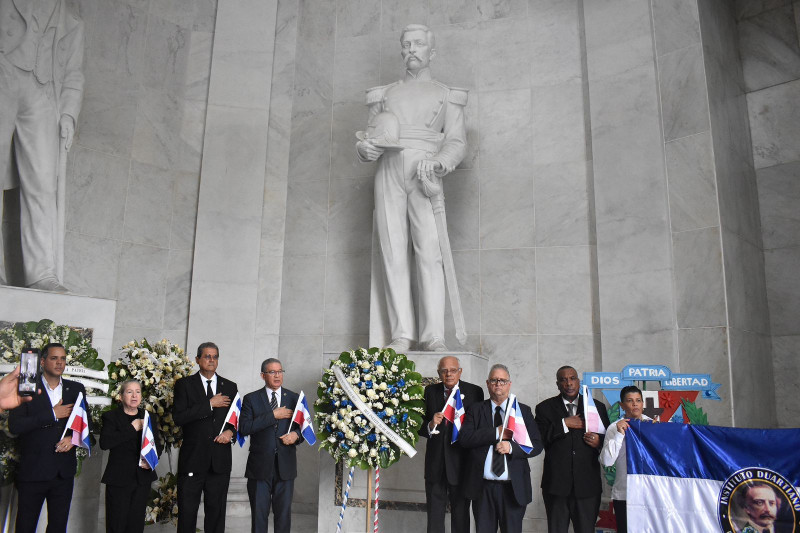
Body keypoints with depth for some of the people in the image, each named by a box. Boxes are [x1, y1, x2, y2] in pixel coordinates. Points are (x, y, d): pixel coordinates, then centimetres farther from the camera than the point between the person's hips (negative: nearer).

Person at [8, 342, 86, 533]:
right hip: (32, 472, -3)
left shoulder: (76, 389, 7)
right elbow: (14, 426, -13)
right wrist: (52, 415, -16)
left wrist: (74, 437, -8)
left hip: (63, 472, 3)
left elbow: (87, 423, 12)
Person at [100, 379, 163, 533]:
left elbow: (158, 444, 13)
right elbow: (104, 442, -15)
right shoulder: (110, 416, 1)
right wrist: (133, 428, -16)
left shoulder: (150, 417, 12)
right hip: (119, 478, -3)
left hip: (142, 478, 3)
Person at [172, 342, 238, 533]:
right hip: (192, 458, -2)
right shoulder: (185, 384, 3)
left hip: (220, 459, 2)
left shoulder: (230, 386, 12)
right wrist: (210, 404, -12)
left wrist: (230, 432, -4)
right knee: (187, 511, 2)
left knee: (216, 510, 7)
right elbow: (178, 417, -10)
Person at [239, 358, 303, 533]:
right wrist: (273, 415, -15)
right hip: (260, 466, -1)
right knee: (259, 513, 6)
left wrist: (296, 434, -10)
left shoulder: (294, 398, 9)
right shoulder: (251, 399, 2)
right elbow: (244, 428, -11)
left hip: (285, 466, 2)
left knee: (283, 513, 7)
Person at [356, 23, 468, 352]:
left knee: (429, 250, -16)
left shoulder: (445, 95, 18)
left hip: (424, 176, -2)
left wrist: (438, 163, -14)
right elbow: (369, 138, 21)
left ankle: (433, 335, -16)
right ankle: (401, 335, -8)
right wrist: (366, 148, -4)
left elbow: (457, 142, 7)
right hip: (389, 170, 2)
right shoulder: (384, 94, 24)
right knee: (393, 252, -8)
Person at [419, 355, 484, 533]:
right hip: (435, 461, 2)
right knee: (434, 512, 11)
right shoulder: (430, 391, 5)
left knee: (461, 511, 9)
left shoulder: (474, 392, -2)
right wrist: (431, 425, -16)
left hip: (460, 462, -2)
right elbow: (421, 427, 4)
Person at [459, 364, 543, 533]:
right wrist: (496, 433, -15)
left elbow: (536, 445, 1)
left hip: (514, 488, 0)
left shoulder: (523, 410, 7)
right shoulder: (475, 410, 6)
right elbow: (464, 438, -8)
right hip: (483, 488, 0)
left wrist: (512, 447, -16)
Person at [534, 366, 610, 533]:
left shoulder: (597, 407, 11)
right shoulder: (545, 408, 6)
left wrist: (599, 443, -12)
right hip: (556, 483, 0)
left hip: (587, 484, 1)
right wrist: (564, 424, -13)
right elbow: (537, 439, -8)